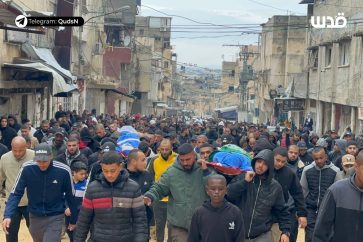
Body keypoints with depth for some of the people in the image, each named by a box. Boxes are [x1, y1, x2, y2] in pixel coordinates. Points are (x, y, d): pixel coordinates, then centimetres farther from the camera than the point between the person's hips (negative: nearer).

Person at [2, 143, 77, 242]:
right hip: (35, 217, 3)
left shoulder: (63, 171, -18)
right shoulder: (27, 168, -16)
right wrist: (7, 215, -24)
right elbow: (16, 193, -10)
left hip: (55, 218, -2)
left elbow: (70, 196, -4)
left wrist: (73, 219, 6)